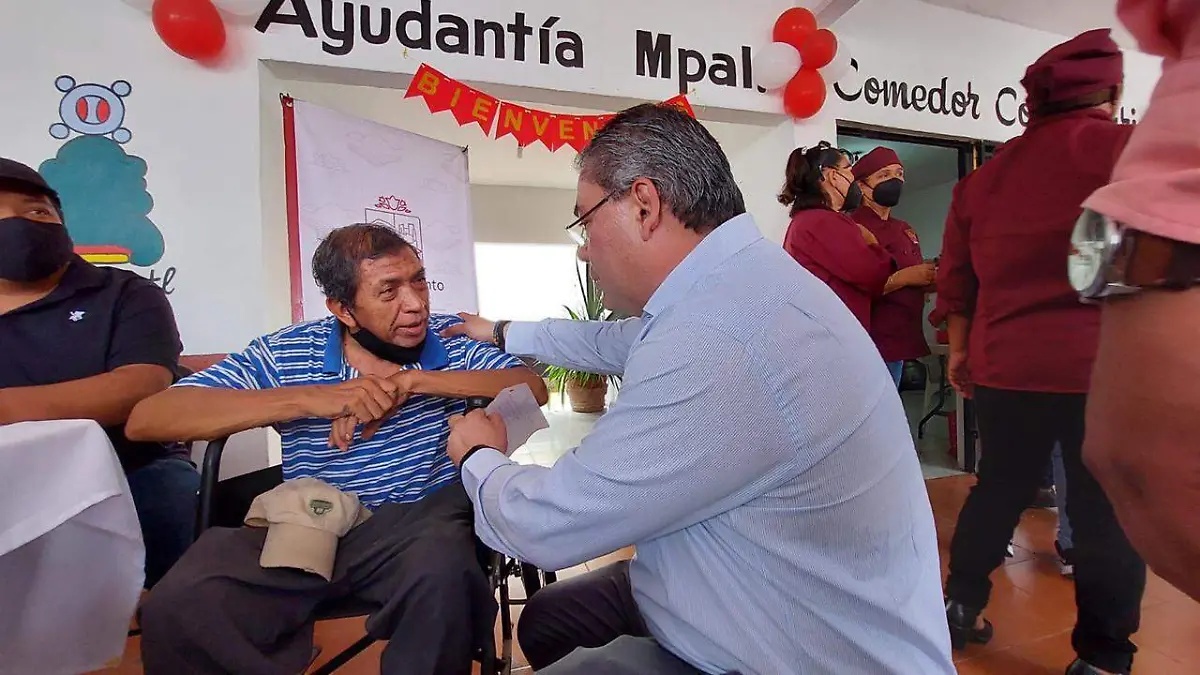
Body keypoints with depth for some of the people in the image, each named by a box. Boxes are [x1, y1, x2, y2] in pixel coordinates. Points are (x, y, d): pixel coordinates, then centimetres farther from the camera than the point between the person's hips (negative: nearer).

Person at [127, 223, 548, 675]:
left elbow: (533, 388, -9)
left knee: (442, 574, -33)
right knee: (177, 607, -23)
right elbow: (145, 420, -7)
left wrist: (413, 381, -18)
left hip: (419, 522, 0)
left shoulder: (452, 340, 3)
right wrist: (310, 397, -20)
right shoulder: (287, 354, 0)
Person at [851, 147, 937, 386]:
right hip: (871, 346, -9)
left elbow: (916, 285, 22)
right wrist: (902, 277, -19)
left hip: (901, 340, 9)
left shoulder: (905, 230, 18)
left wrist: (933, 278, 2)